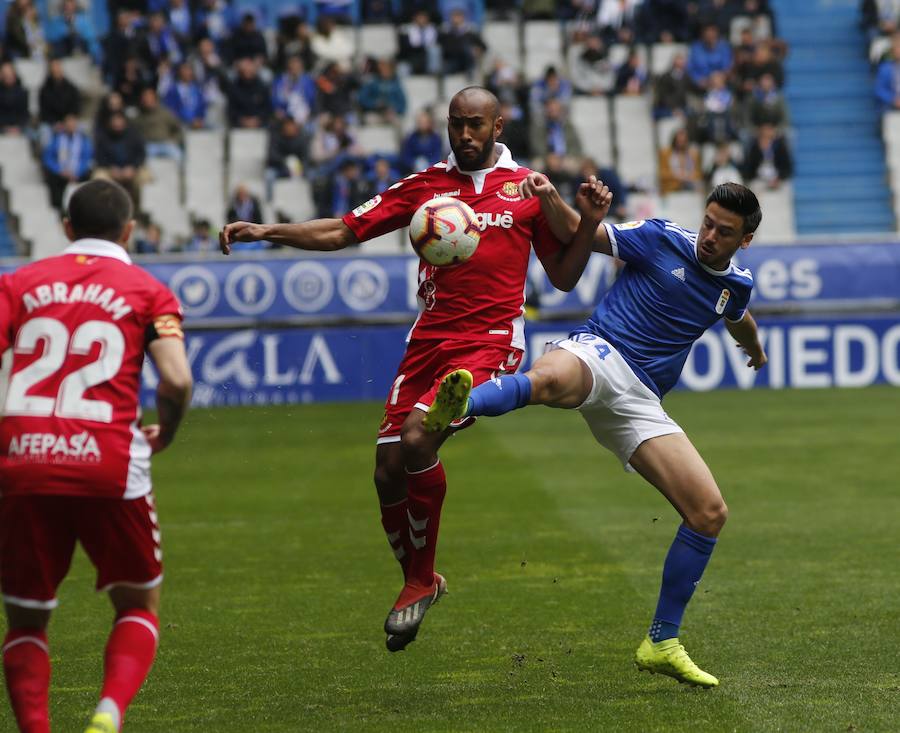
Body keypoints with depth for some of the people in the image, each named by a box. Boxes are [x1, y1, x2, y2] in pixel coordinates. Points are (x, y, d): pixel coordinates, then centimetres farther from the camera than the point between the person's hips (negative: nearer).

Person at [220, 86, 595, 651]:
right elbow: (342, 232, 11)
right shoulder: (425, 186, 12)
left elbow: (564, 277, 12)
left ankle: (421, 578, -7)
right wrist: (266, 231, 0)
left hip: (490, 341, -4)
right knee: (389, 469, -3)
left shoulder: (528, 189, 8)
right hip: (430, 337, 4)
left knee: (418, 439, -25)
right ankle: (418, 581, 22)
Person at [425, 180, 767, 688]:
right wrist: (552, 199, -16)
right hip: (599, 355, -5)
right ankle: (456, 408, -78)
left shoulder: (736, 285, 15)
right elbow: (577, 235, 5)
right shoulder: (661, 240, 1)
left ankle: (663, 644, 8)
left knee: (710, 513, -4)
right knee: (549, 380, -44)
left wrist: (755, 347, 62)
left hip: (640, 401, 6)